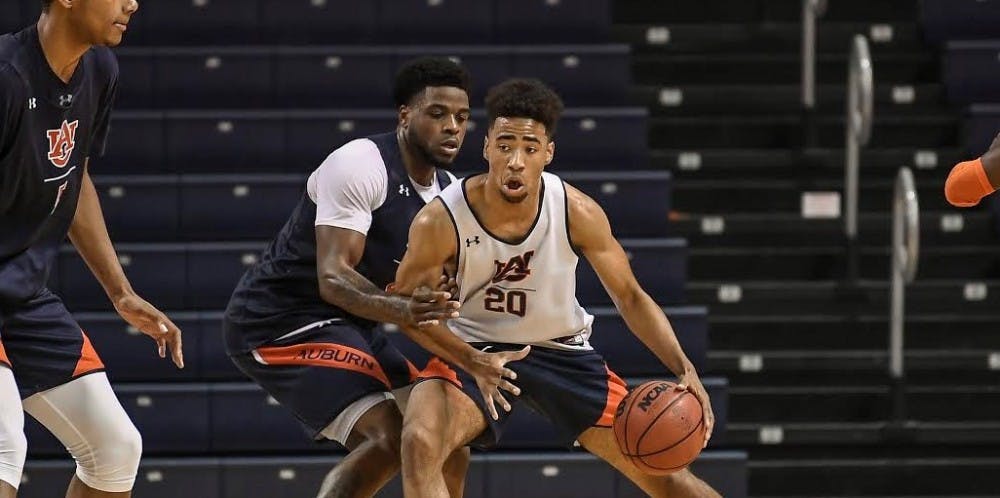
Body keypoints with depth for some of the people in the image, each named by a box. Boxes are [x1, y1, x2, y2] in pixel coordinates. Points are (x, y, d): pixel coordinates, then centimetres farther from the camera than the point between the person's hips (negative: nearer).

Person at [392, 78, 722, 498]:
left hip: (563, 352, 2)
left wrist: (684, 369, -18)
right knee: (419, 443, -31)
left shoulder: (578, 213, -18)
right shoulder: (440, 222, -23)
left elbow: (630, 297, -5)